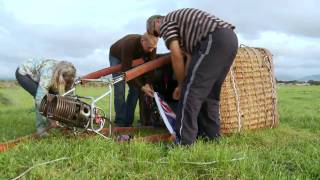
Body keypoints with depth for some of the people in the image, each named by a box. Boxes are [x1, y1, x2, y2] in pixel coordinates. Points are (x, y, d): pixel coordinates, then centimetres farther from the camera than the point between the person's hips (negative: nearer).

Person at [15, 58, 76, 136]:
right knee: (42, 97, -24)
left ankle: (47, 123, 4)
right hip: (23, 73, -7)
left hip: (35, 75, 7)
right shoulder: (47, 75, -41)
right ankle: (41, 128, -14)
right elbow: (40, 100, -41)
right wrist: (50, 119, -35)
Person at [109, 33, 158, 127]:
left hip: (133, 59, 5)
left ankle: (128, 122, 2)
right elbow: (126, 70, -40)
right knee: (119, 90, -16)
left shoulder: (152, 47, -28)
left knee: (135, 89, -6)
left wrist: (147, 83, -36)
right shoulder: (129, 44, -43)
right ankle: (120, 123, -9)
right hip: (117, 57, -5)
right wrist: (142, 87, -42)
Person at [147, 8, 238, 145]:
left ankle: (184, 142, -10)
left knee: (191, 90, -9)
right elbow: (192, 56, 26)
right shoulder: (182, 20, 35)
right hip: (230, 38, 10)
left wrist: (181, 84, 7)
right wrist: (183, 84, 24)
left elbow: (176, 56, -3)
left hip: (215, 40, -10)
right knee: (210, 92, 14)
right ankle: (212, 136, 17)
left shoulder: (166, 23, 9)